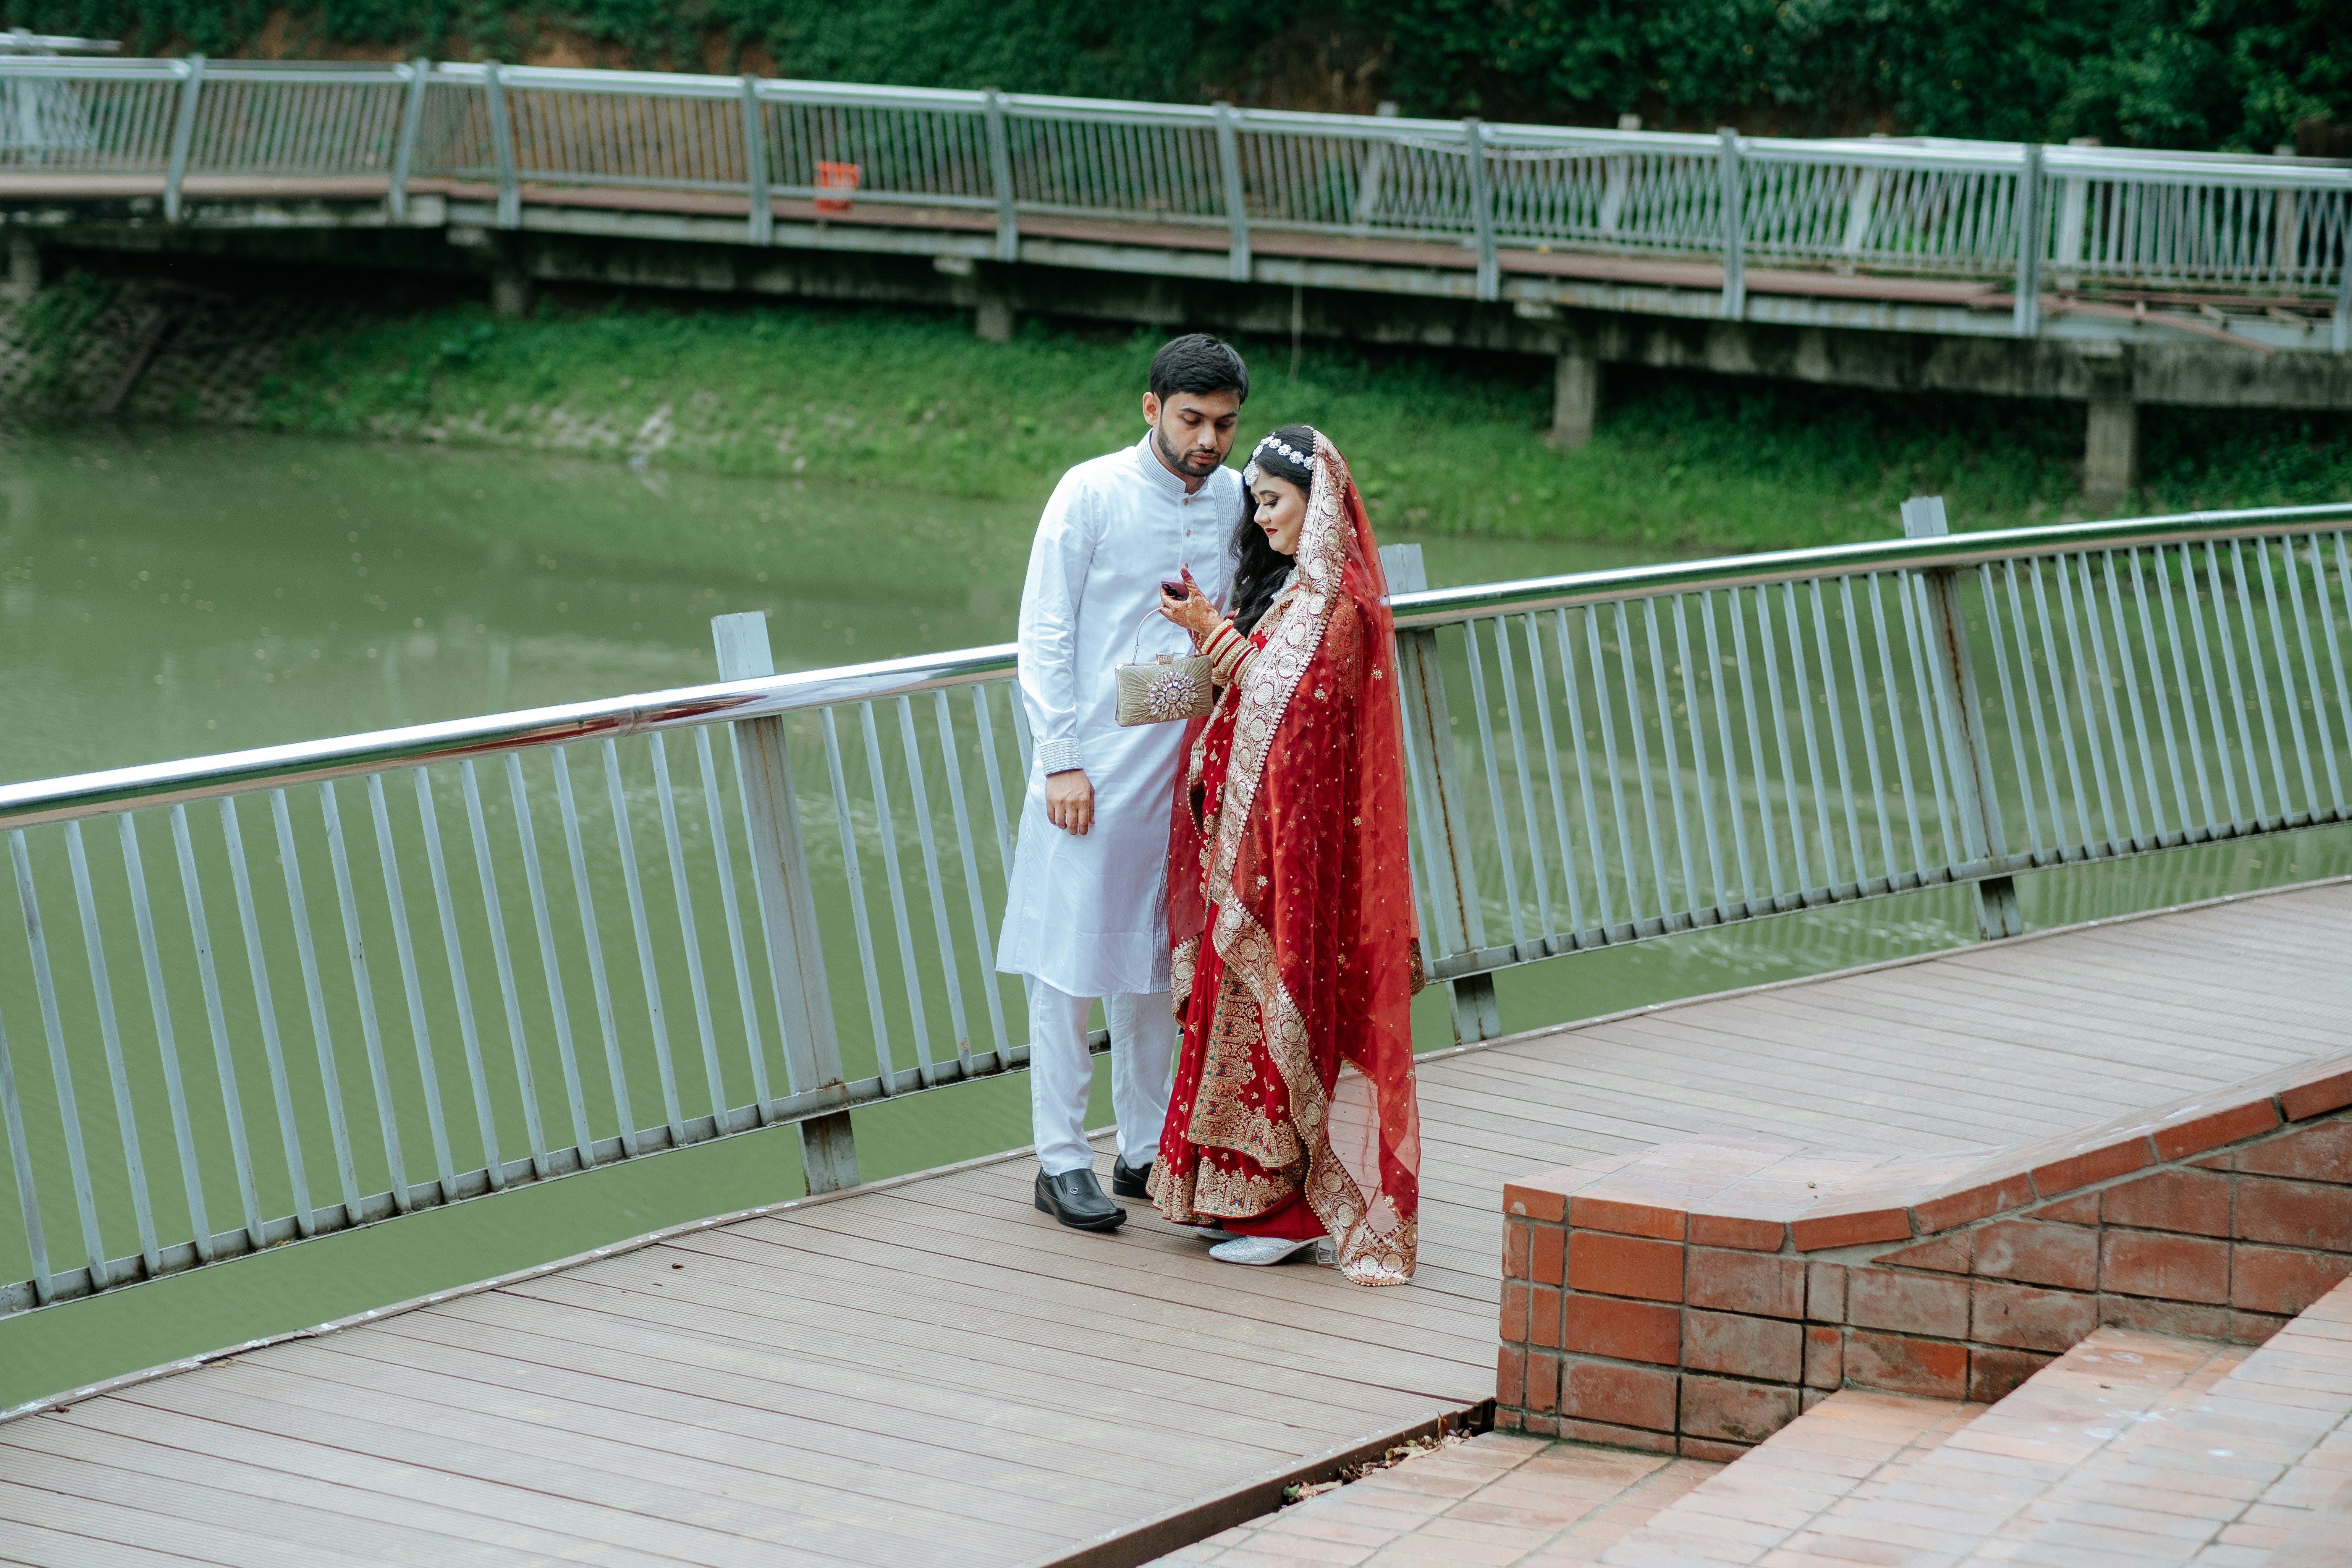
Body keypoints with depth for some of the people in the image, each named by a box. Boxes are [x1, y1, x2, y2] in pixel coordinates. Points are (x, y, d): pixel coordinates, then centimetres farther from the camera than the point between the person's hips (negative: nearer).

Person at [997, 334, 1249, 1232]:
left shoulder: (1236, 501, 7)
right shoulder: (1092, 495, -7)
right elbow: (1044, 635, -6)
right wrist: (1062, 758, -11)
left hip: (1185, 767, 4)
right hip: (1094, 768, -4)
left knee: (1157, 962, 11)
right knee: (1070, 963, -1)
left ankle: (1147, 1150, 21)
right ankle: (1062, 1160, 5)